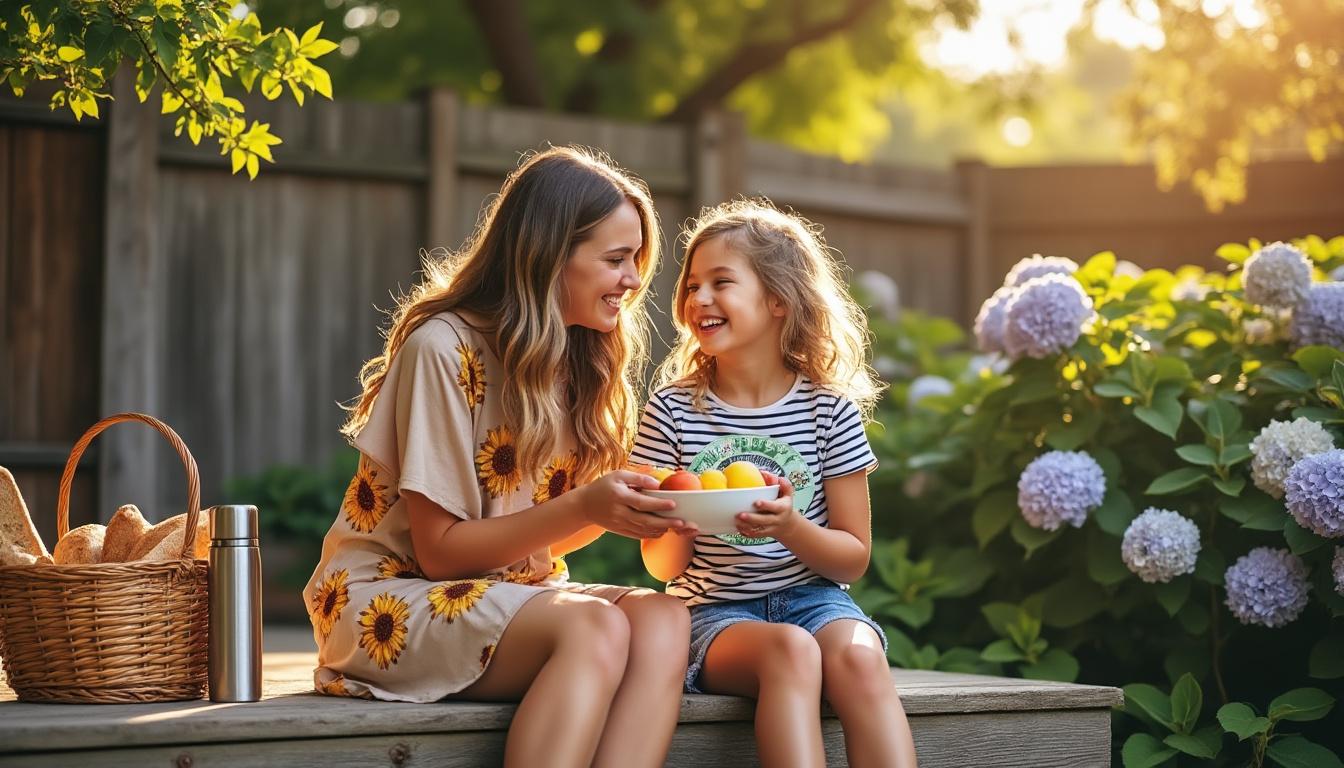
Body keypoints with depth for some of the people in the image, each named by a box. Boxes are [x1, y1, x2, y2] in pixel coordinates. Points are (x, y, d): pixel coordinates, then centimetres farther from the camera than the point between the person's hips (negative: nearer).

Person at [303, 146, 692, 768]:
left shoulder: (580, 360, 8)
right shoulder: (443, 348, -15)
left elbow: (544, 538, 11)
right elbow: (439, 549, -14)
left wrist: (627, 501, -9)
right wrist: (583, 507, -24)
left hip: (507, 591, 7)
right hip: (386, 600, -7)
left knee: (662, 619, -25)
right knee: (595, 628, -33)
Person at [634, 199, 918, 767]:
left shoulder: (829, 408, 1)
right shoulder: (673, 410, 1)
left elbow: (854, 559, 3)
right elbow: (662, 566, 3)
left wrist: (789, 527, -18)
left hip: (814, 597, 1)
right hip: (715, 610, -1)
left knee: (858, 657, -33)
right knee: (790, 650, -35)